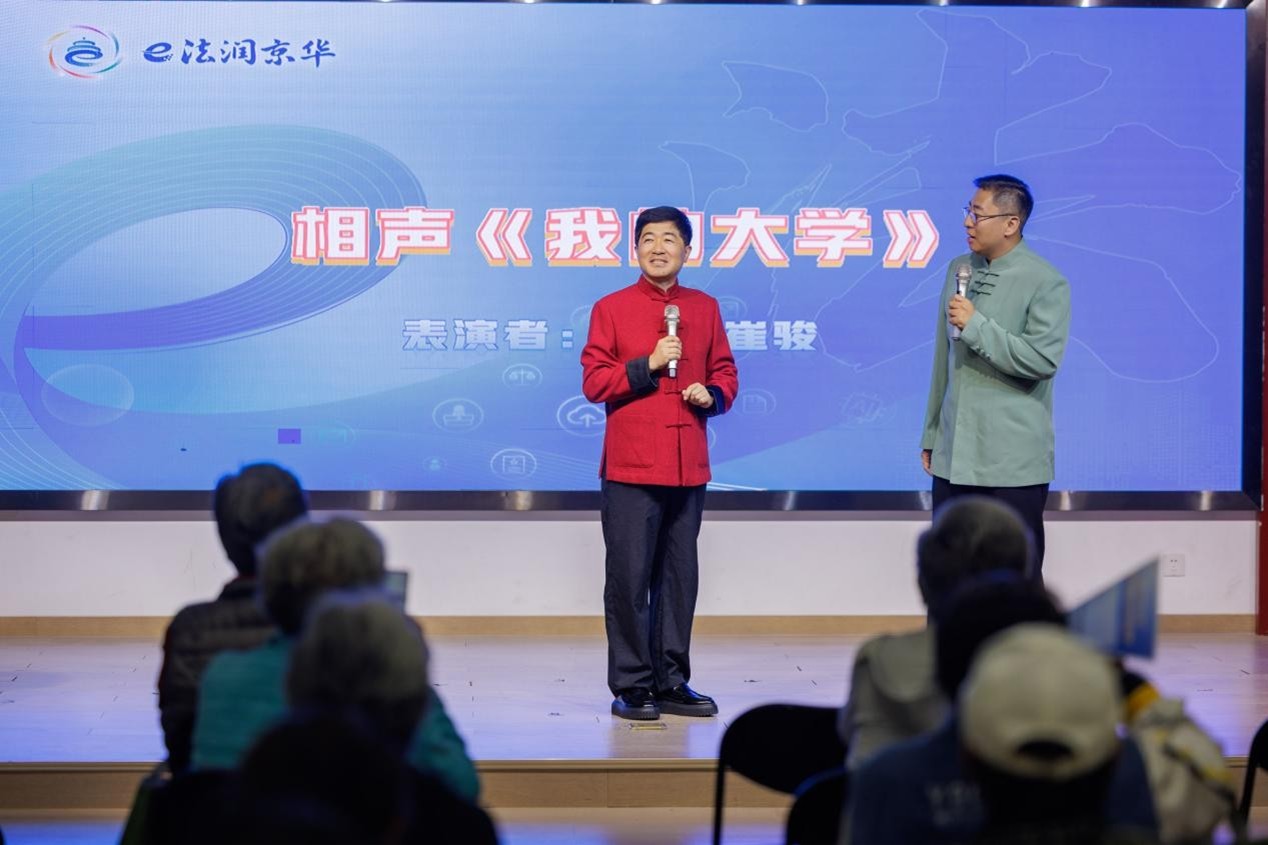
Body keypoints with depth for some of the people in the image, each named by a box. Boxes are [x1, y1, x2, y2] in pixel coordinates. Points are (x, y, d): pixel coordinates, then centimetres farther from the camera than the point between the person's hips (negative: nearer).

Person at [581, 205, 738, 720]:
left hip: (689, 465, 4)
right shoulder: (610, 309, 1)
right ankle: (630, 687, 5)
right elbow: (593, 382, -3)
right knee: (629, 577, -3)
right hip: (630, 465, -3)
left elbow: (724, 372, 17)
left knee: (680, 576, 8)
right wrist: (647, 365, -14)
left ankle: (671, 682, 17)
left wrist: (712, 395, -5)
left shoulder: (705, 309, 11)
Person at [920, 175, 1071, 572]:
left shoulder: (1046, 282, -9)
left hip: (1013, 461, -6)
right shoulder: (959, 270, 11)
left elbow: (1043, 359, -18)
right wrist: (931, 434, 16)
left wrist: (976, 325, -18)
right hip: (954, 454, 6)